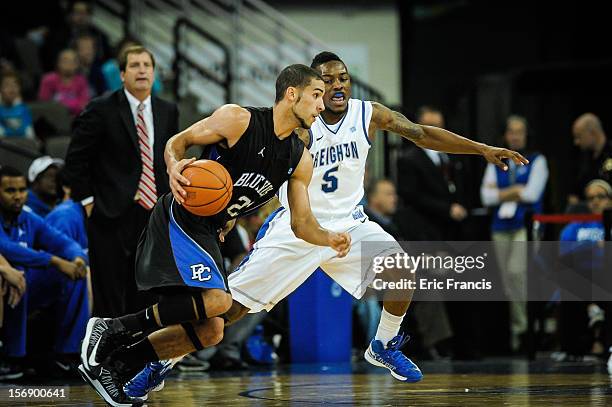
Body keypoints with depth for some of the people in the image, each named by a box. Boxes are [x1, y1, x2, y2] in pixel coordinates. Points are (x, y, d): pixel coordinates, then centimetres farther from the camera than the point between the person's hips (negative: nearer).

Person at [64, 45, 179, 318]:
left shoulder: (168, 111, 9)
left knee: (142, 299, 10)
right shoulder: (102, 110, -6)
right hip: (112, 216, -5)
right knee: (109, 303, -4)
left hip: (154, 214, 5)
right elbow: (75, 160, -4)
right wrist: (87, 201, -8)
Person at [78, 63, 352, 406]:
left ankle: (111, 365, 12)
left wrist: (331, 239, -14)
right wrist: (175, 167, -27)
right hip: (180, 218, -8)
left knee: (210, 332, 5)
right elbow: (178, 141, -5)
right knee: (217, 300, -28)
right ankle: (111, 330, -18)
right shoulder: (238, 119, -13)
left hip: (208, 233, 8)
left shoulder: (300, 160, 5)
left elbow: (302, 223, 7)